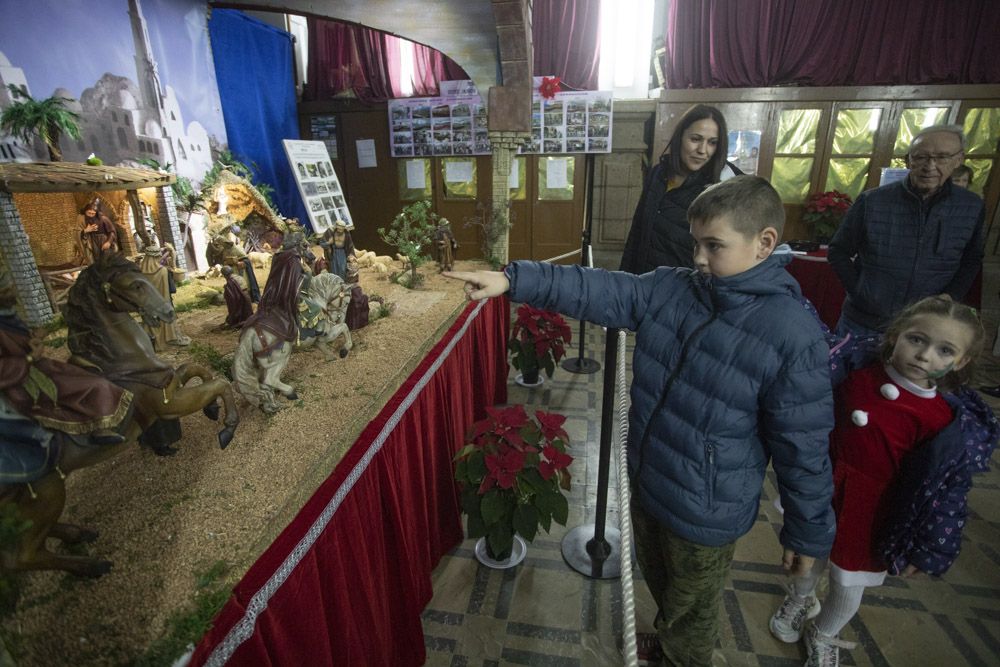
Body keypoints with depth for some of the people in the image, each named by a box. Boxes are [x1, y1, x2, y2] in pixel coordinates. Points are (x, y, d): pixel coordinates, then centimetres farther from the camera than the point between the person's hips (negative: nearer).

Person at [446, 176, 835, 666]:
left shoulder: (794, 337, -23)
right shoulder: (668, 290, -8)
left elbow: (804, 448, -16)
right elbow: (595, 290, -15)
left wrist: (809, 533, -5)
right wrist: (512, 280, -24)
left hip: (706, 514, -6)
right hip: (646, 483, 6)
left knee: (690, 617, 22)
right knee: (657, 581, 33)